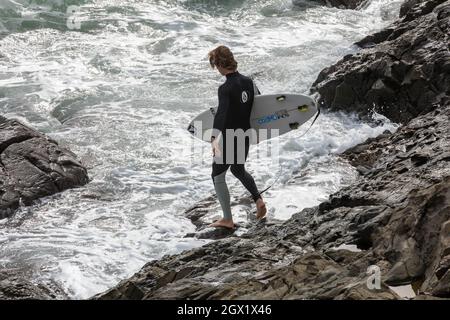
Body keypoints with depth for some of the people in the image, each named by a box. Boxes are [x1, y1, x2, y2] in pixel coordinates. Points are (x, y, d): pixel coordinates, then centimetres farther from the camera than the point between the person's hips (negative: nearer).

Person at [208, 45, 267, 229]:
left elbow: (221, 115, -34)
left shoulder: (225, 89, -21)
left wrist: (214, 139, -44)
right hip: (245, 136, 7)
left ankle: (227, 219, 7)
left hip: (229, 139, -7)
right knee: (238, 170, 29)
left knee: (217, 175, 7)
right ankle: (258, 200, 13)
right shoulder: (248, 82, 1)